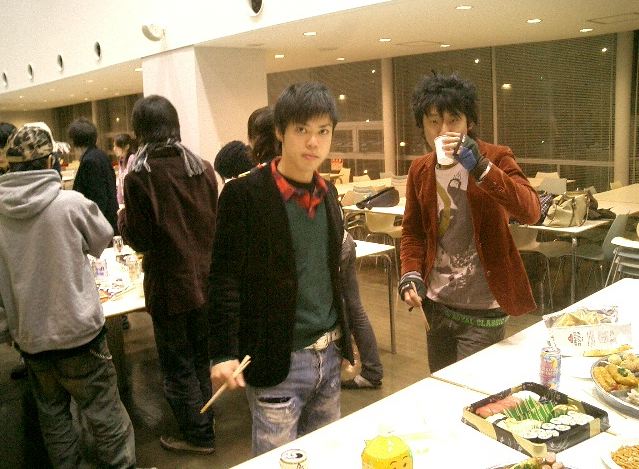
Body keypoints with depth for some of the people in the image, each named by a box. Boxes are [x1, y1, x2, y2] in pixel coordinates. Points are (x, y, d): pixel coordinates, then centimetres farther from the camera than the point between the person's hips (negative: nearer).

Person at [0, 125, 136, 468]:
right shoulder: (71, 202, -17)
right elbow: (103, 239, 1)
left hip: (30, 337, 4)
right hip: (79, 330, -4)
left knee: (52, 413, 20)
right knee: (104, 412, 9)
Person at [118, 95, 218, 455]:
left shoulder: (140, 176, -16)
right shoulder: (203, 168, -2)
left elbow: (139, 239, -13)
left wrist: (123, 219, 5)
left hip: (169, 284, -5)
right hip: (204, 278, 5)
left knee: (178, 364, 12)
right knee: (201, 358, 22)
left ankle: (198, 435, 23)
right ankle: (204, 422, 36)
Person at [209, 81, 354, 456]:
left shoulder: (328, 193, 7)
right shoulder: (244, 194, -14)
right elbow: (225, 279, -13)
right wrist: (224, 353, -18)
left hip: (328, 354, 7)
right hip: (277, 360, -6)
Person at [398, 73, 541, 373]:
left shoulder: (496, 158, -10)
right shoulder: (420, 170, 3)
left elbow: (530, 212, -25)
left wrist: (480, 167, -33)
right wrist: (411, 275, -4)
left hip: (482, 309, -5)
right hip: (437, 303, 5)